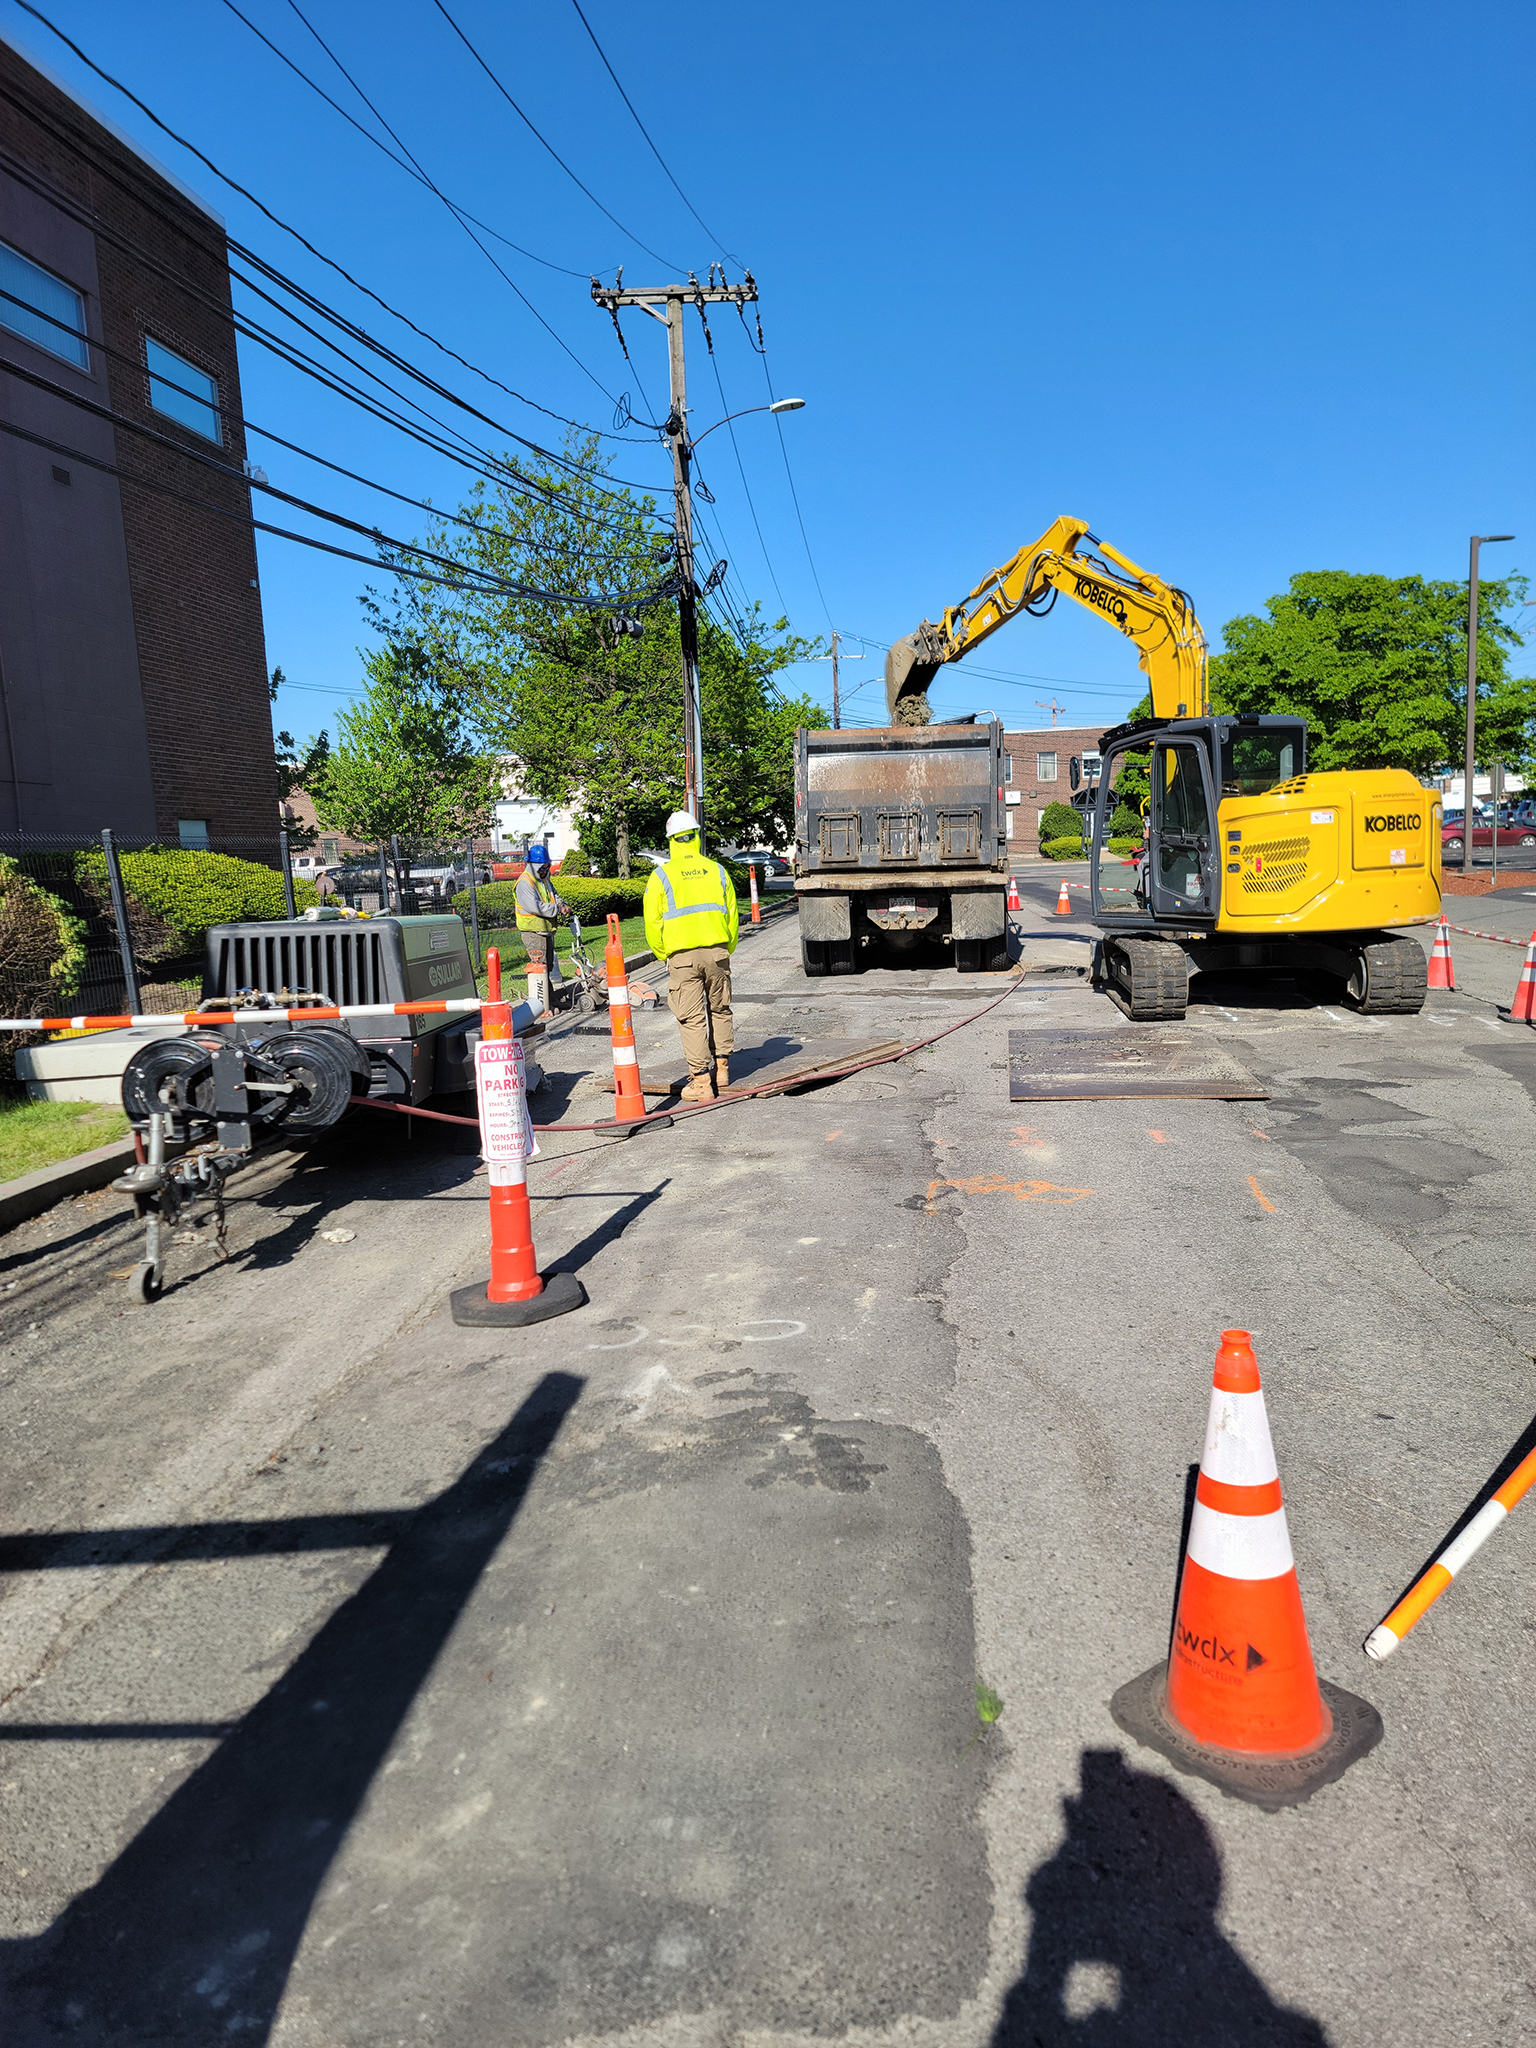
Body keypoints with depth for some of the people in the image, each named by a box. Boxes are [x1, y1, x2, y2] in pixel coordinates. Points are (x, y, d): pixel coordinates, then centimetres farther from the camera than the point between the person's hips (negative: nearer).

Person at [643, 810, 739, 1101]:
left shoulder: (661, 875, -2)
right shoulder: (716, 870, 7)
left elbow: (653, 923, -2)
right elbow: (731, 915, 11)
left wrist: (662, 954, 12)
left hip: (682, 955, -3)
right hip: (717, 951, 3)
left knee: (691, 1018, 1)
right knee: (720, 1009, 18)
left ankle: (701, 1081, 2)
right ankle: (722, 1068, 26)